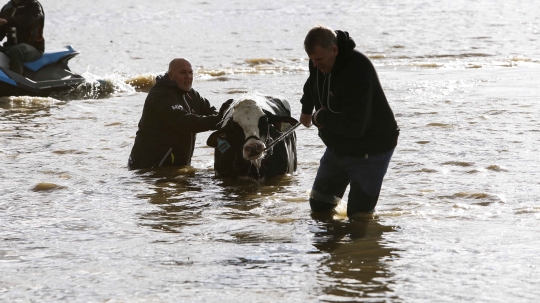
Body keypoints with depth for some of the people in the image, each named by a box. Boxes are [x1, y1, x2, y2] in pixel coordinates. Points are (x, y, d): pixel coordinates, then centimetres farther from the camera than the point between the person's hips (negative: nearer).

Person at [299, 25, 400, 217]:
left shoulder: (357, 71, -32)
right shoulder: (319, 62, -4)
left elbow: (353, 126, -37)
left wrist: (321, 119, -20)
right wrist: (306, 109, 40)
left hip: (369, 151, -9)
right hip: (337, 148, 9)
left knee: (359, 214, -10)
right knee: (319, 205, 14)